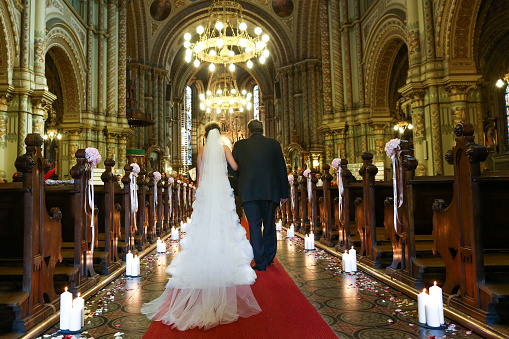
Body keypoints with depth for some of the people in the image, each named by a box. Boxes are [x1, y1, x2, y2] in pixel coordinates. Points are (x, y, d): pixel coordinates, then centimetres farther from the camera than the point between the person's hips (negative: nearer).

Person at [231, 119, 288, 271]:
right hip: (271, 191, 2)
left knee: (254, 226, 3)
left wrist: (236, 189, 19)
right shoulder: (274, 144, 4)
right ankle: (269, 257, 28)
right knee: (269, 224, 16)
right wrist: (284, 193, 9)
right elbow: (282, 169, 5)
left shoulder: (240, 145, 2)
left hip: (249, 192, -2)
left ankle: (260, 262, 4)